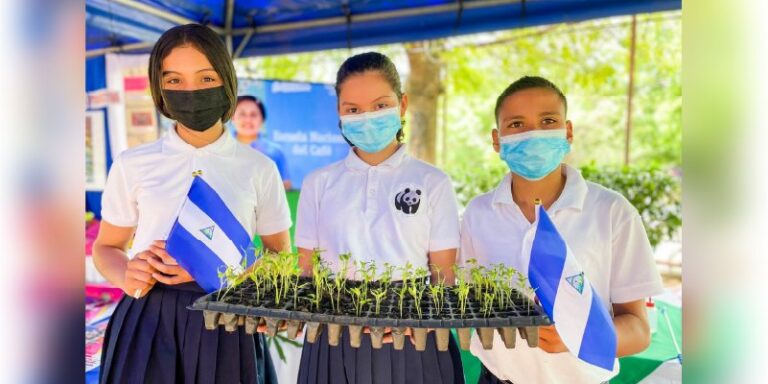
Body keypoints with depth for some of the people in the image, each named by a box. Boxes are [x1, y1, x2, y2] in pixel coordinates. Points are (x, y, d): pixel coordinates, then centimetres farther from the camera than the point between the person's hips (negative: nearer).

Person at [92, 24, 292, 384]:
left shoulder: (259, 169, -3)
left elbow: (280, 258, 2)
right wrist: (126, 276, -12)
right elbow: (106, 248, 10)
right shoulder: (132, 165, -1)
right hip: (149, 322, 1)